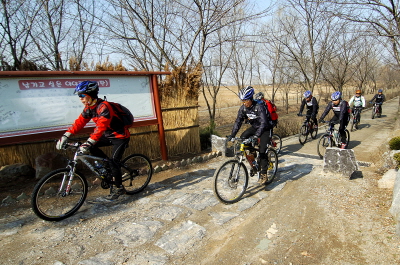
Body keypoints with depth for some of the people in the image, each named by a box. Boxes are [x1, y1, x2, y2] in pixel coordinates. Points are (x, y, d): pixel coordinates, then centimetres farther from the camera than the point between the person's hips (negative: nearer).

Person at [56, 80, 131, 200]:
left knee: (113, 161, -13)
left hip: (121, 136, -8)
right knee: (91, 147, -5)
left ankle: (119, 188, 6)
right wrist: (65, 136, -10)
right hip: (109, 135, 9)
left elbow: (100, 127, -37)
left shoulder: (103, 107, -27)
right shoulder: (89, 107, 1)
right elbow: (79, 122, -1)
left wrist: (87, 144, -45)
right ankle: (108, 168, 11)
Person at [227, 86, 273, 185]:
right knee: (242, 138, -15)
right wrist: (232, 135, -23)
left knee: (262, 151, -13)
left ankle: (263, 174, -1)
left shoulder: (259, 106, -29)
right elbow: (238, 121, -12)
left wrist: (256, 136, -48)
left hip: (265, 129, -6)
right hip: (254, 127, 6)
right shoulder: (243, 108, -11)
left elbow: (263, 122, -37)